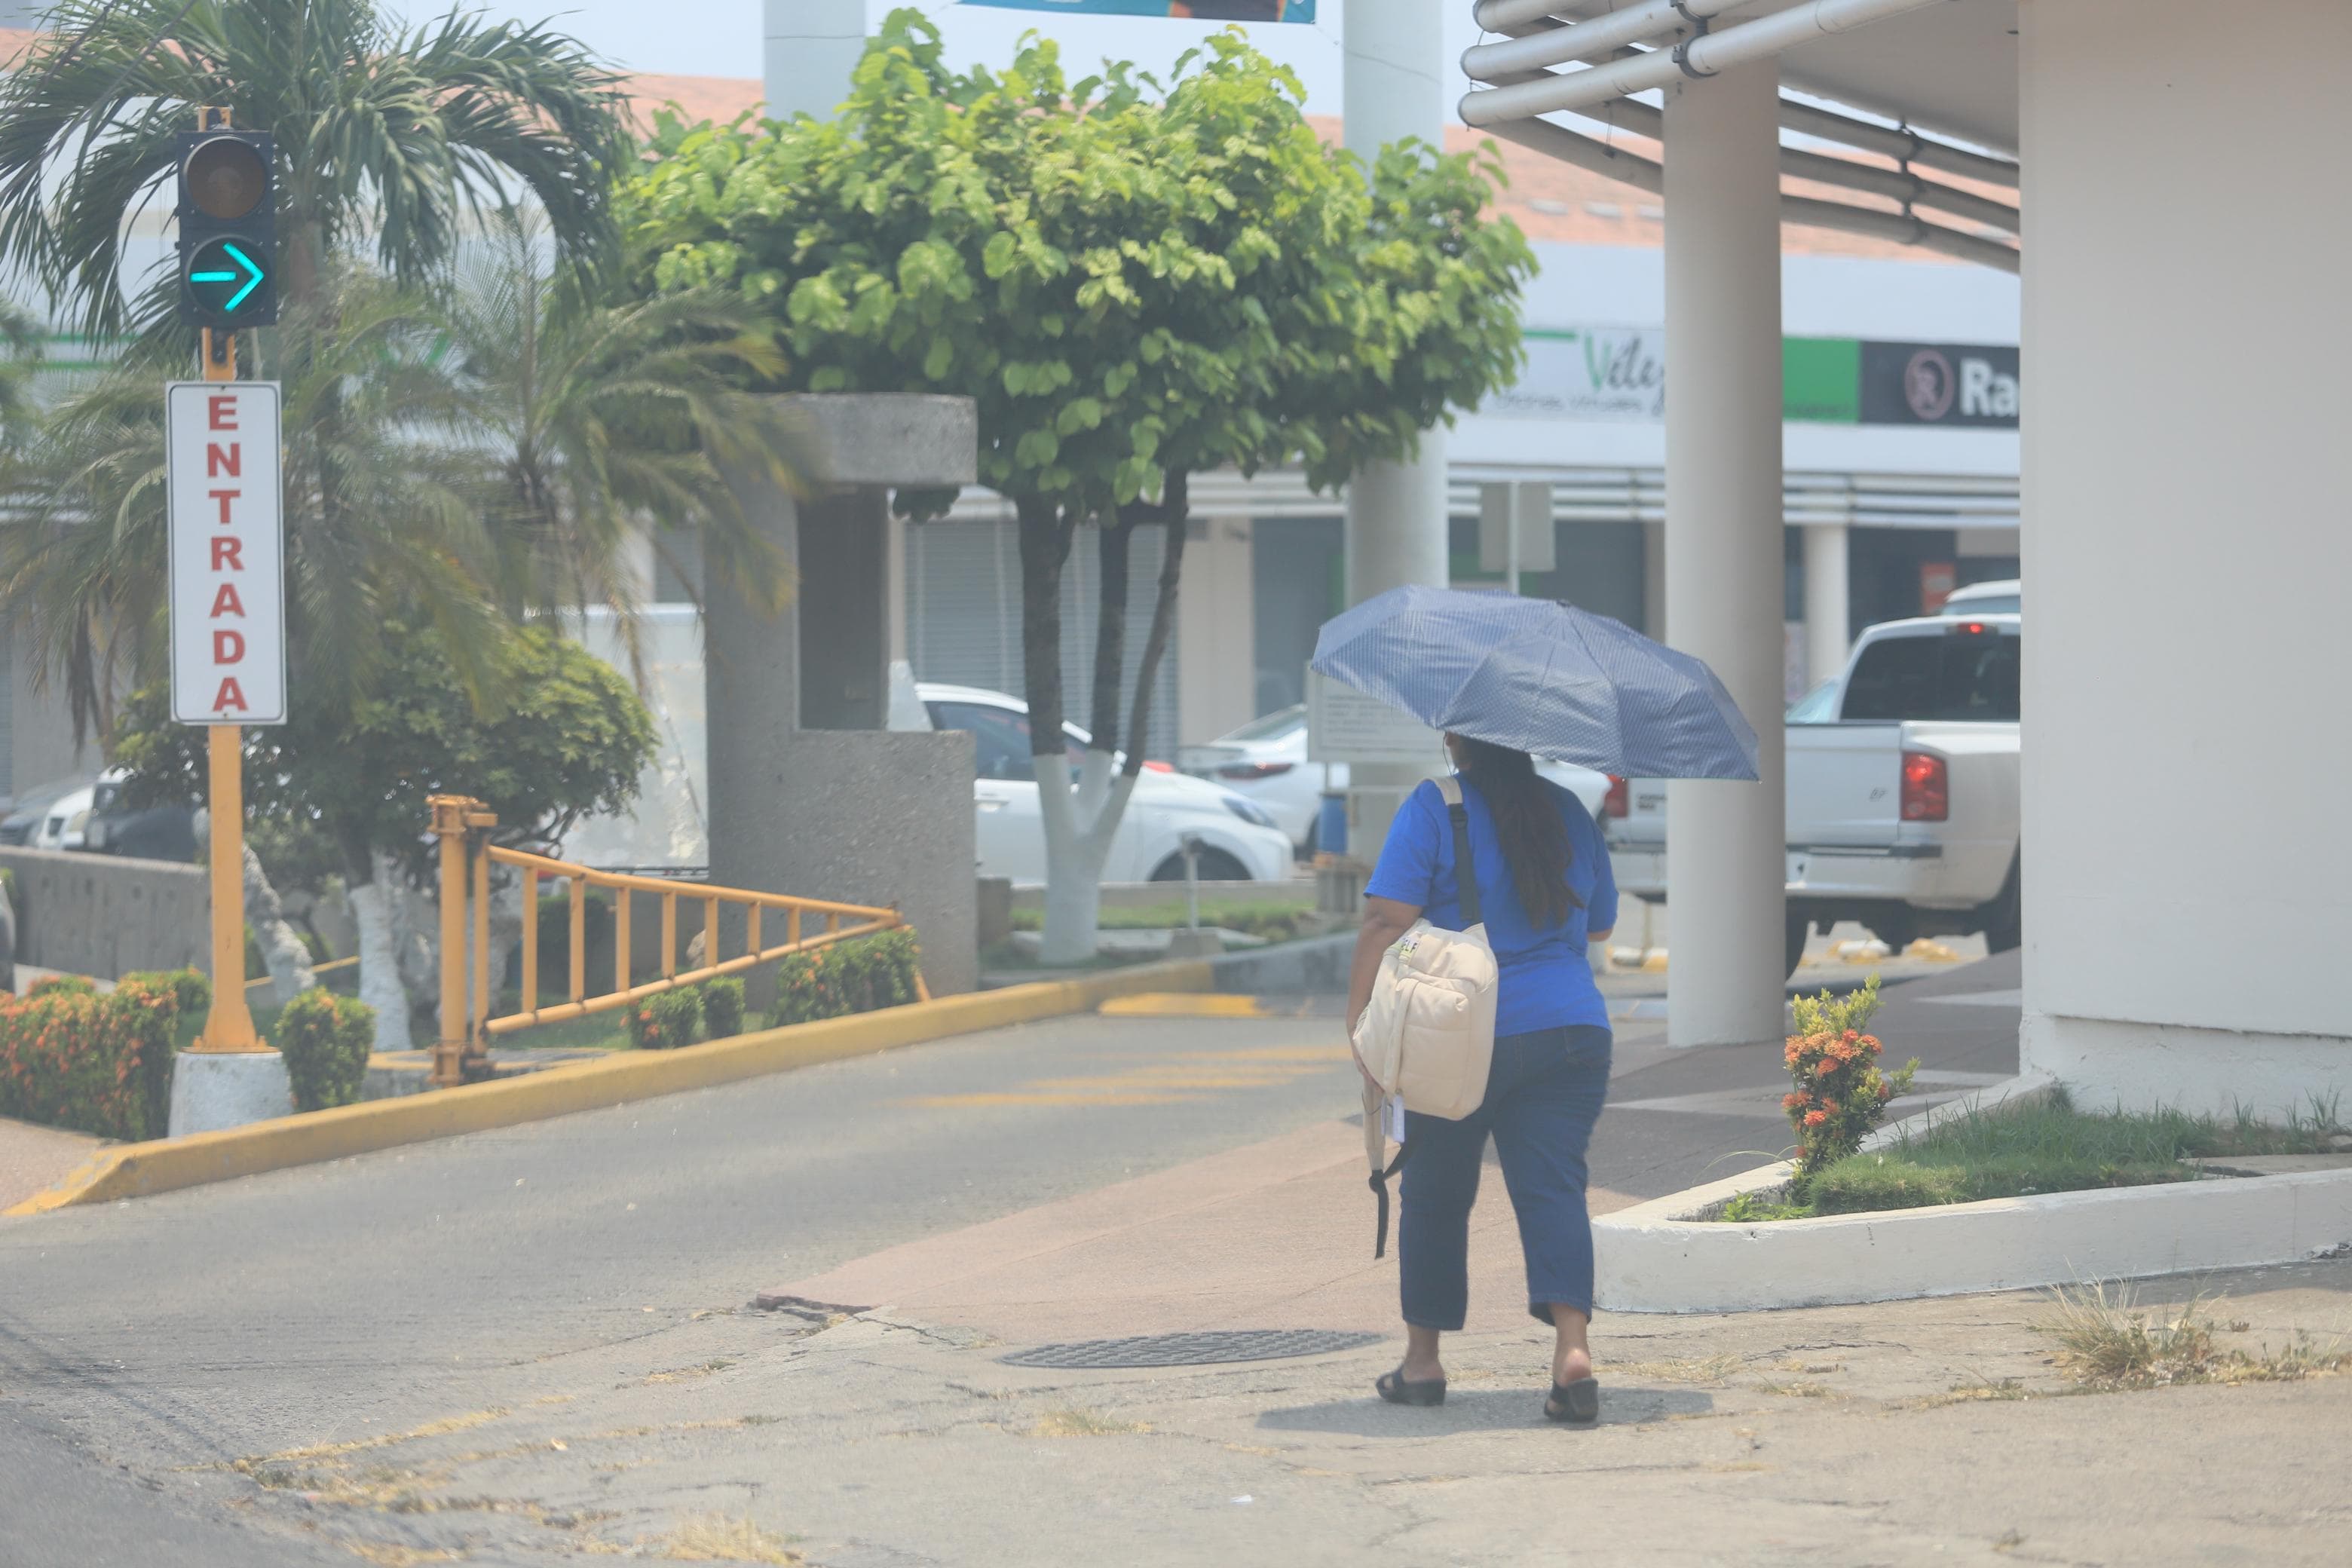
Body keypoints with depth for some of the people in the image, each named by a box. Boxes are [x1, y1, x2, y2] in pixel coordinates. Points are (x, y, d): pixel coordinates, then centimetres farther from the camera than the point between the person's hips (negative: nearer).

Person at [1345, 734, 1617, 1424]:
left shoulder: (1434, 809, -6)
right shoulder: (1568, 812, 10)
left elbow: (1386, 919, -14)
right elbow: (1599, 924, 23)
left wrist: (1359, 1018, -9)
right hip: (1570, 1030, 3)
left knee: (1435, 1194, 11)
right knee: (1552, 1186, -3)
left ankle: (1422, 1359, 19)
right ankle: (1572, 1347, -23)